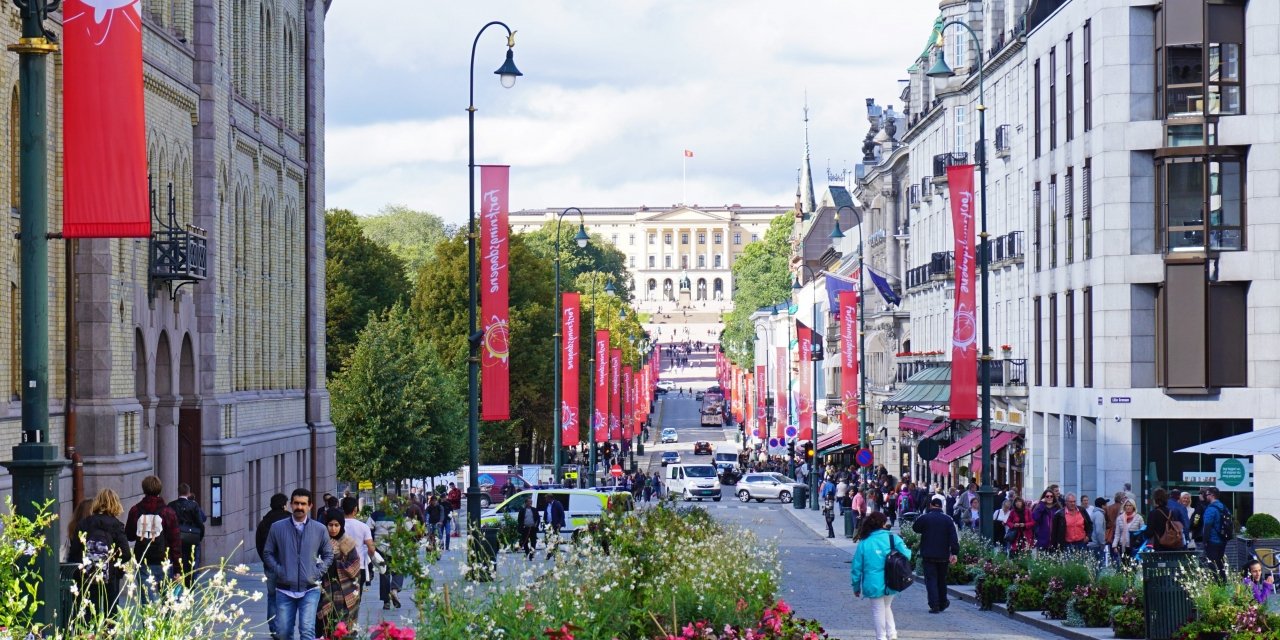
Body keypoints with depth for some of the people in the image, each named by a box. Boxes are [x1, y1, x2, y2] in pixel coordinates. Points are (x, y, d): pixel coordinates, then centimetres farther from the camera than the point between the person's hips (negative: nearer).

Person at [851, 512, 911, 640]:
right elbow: (906, 555, -8)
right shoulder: (893, 538, -4)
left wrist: (856, 586, 10)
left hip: (873, 584, -2)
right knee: (886, 607, 24)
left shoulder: (863, 543, -2)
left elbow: (856, 567, 0)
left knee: (878, 610, 11)